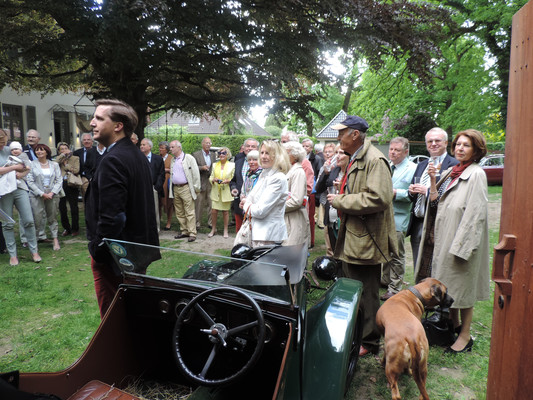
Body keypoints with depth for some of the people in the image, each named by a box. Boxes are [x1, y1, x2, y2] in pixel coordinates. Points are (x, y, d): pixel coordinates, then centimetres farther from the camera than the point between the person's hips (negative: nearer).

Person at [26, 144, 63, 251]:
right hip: (37, 196, -2)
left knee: (52, 218, 6)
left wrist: (52, 193, -8)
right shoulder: (31, 164, 2)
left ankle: (55, 239, 12)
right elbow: (30, 181, -4)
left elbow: (59, 180, 4)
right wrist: (42, 194, -10)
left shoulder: (54, 164, 9)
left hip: (53, 195, 2)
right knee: (37, 219, -6)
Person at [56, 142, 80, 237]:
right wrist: (63, 155, -4)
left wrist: (66, 165, 1)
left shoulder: (75, 158, 7)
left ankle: (75, 229, 13)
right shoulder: (59, 159, 16)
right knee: (62, 208, 6)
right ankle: (66, 228, 20)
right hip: (61, 185, 3)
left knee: (74, 208, 1)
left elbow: (76, 170, -7)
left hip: (71, 185, -3)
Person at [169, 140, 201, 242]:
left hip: (186, 188, -7)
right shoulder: (172, 160, 17)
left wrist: (196, 187, -8)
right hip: (175, 189, 7)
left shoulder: (188, 158, -4)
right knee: (179, 213, 10)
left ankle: (192, 233, -3)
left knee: (189, 212, -7)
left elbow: (196, 173, -6)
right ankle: (184, 231, 20)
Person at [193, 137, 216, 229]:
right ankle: (197, 223, 12)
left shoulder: (213, 155, 13)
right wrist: (202, 167, -18)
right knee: (198, 204, 2)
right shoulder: (196, 154, 0)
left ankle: (211, 222, 14)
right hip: (200, 182, -3)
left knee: (211, 203, 4)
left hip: (211, 182, 3)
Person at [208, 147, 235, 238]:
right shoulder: (215, 165, 11)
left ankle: (225, 231, 17)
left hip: (226, 192, -2)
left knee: (225, 211, 4)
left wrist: (228, 181, -16)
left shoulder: (232, 165, 2)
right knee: (213, 211, -3)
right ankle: (213, 229, 16)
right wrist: (213, 180, -10)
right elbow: (211, 177, 12)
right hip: (216, 191, 2)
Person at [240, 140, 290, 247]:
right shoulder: (263, 175, 13)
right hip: (257, 231, 9)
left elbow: (261, 211, -20)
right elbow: (251, 198, 19)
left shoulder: (278, 179, -17)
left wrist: (247, 205, -1)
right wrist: (247, 202, -4)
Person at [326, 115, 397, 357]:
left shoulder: (375, 160, -17)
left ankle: (369, 342, 22)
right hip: (351, 238, 10)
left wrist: (340, 201, -20)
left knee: (366, 295, 4)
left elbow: (378, 198, -29)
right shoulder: (354, 160, 15)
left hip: (365, 240, -10)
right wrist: (341, 195, 6)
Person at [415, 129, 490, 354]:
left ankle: (465, 336, 18)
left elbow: (476, 213, -17)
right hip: (444, 236, 8)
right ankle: (454, 325, 34)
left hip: (462, 239, -7)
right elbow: (435, 202, 9)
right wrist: (433, 179, -4)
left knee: (463, 284, 3)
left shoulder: (476, 174, -12)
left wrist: (461, 245, -19)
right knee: (449, 285, 16)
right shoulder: (450, 172, 11)